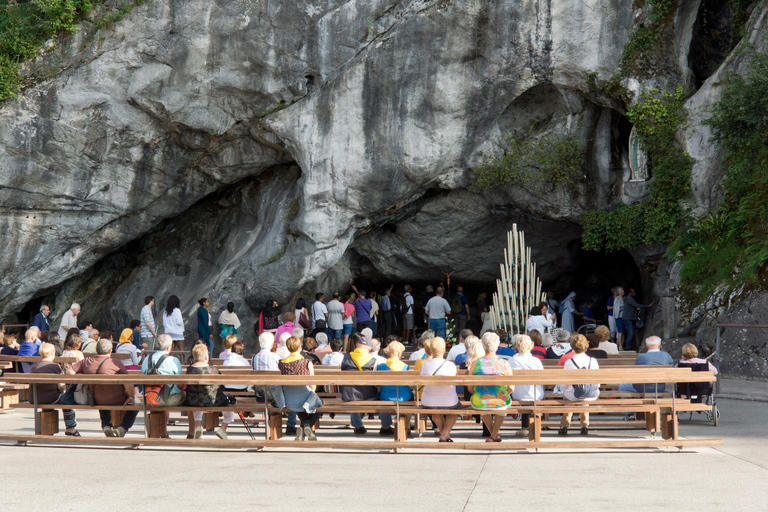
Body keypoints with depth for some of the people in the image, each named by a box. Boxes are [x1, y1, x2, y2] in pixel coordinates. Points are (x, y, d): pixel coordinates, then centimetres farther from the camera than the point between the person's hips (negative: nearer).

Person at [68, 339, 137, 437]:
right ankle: (122, 428, 2)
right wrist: (131, 397, -11)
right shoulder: (116, 363, -16)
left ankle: (105, 426, 19)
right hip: (118, 401, -5)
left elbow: (69, 372, -2)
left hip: (97, 401, 5)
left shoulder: (86, 361, -5)